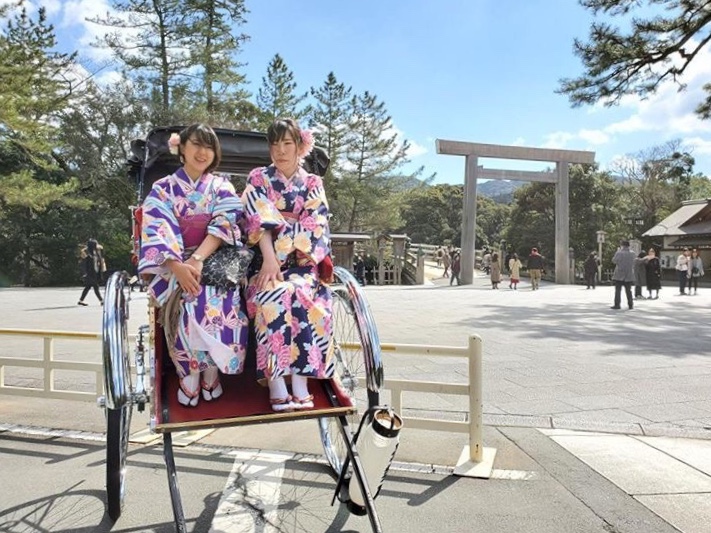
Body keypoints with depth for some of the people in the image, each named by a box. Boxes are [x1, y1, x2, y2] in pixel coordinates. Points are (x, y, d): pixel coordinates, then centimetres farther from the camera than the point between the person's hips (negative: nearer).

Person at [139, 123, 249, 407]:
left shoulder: (222, 187, 11)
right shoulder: (163, 189, 8)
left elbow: (224, 226, -6)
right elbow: (156, 234, -6)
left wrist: (197, 259, -22)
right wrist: (179, 267, -25)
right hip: (174, 265, 0)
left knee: (216, 301, -34)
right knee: (187, 302, -34)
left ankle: (210, 371, -14)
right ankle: (188, 375, -16)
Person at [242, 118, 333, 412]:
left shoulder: (313, 184, 14)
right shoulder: (259, 178, 11)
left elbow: (315, 228, 1)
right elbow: (259, 222, -5)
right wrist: (269, 259, -21)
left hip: (301, 262, 1)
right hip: (266, 260, -1)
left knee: (303, 296, -32)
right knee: (275, 296, -34)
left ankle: (301, 384, -31)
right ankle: (276, 386, -33)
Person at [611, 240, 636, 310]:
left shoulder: (619, 253, -14)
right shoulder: (632, 253, 0)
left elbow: (614, 260, -4)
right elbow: (633, 263, 12)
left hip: (619, 275, -4)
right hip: (629, 275, 4)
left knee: (618, 290, 0)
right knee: (628, 291, 12)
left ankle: (617, 304, -3)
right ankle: (630, 304, 13)